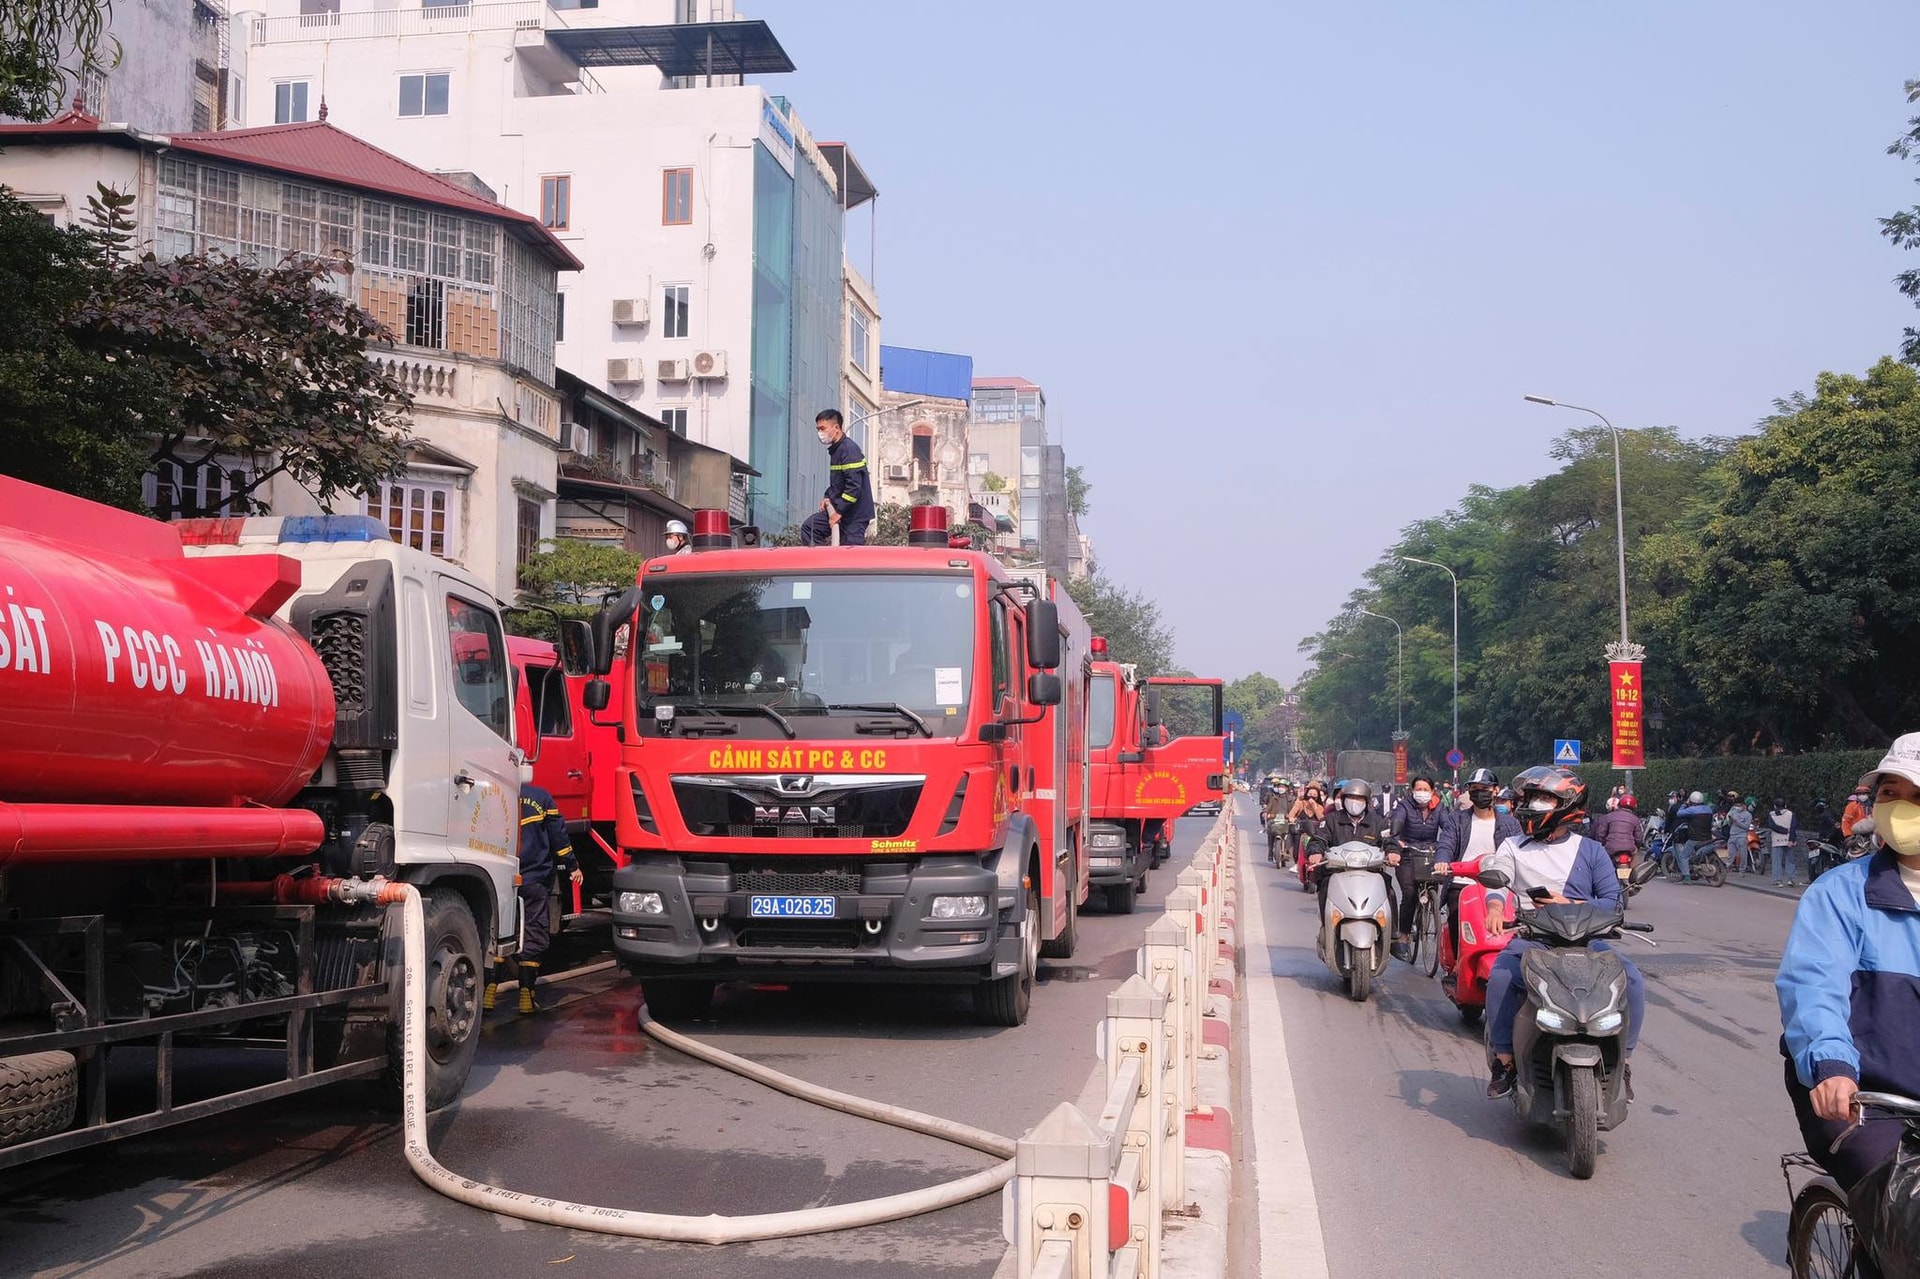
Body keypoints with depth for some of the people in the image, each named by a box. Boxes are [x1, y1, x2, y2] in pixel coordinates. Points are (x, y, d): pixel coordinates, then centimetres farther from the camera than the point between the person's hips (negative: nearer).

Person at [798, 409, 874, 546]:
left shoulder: (849, 450, -18)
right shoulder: (835, 450, 14)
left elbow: (854, 486, -24)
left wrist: (839, 511, -21)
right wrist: (828, 497, 8)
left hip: (855, 514, -10)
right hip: (838, 508, 10)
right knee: (808, 527, 5)